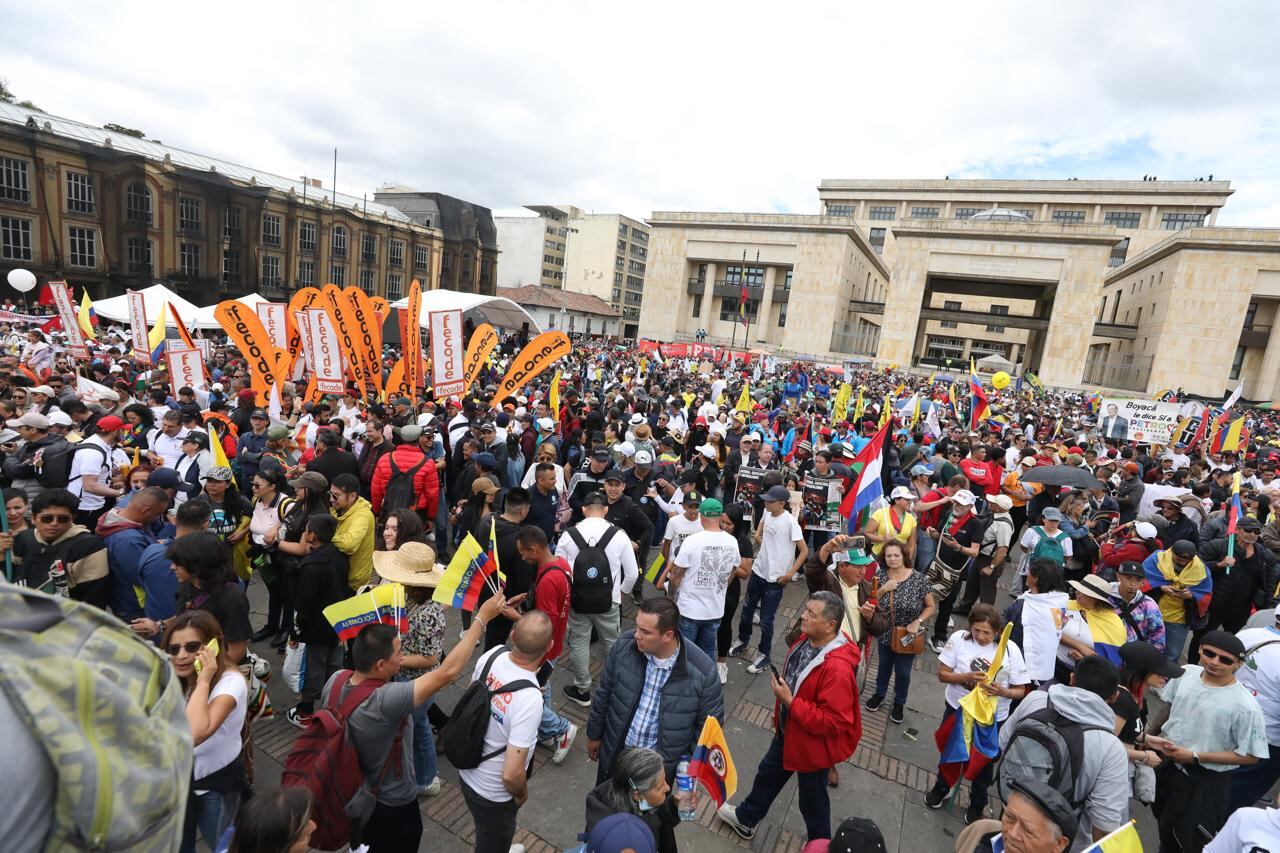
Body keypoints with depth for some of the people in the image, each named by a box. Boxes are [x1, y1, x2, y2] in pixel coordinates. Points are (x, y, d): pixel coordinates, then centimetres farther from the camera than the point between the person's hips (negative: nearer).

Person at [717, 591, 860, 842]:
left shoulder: (838, 667, -38)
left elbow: (833, 722, -34)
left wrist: (789, 701, -33)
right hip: (788, 731, 9)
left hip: (814, 744, -8)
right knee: (768, 774, 28)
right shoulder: (807, 641, -11)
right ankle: (745, 818, 52)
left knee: (812, 801, 18)